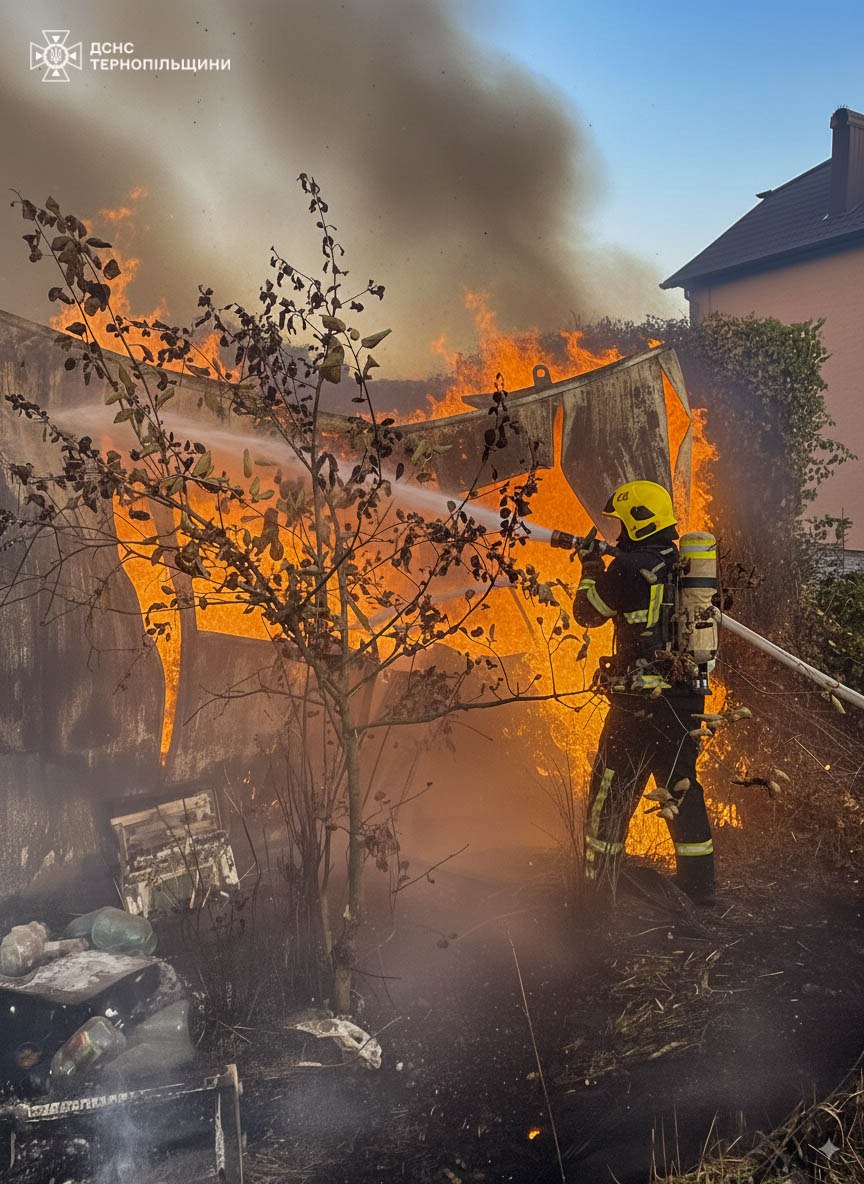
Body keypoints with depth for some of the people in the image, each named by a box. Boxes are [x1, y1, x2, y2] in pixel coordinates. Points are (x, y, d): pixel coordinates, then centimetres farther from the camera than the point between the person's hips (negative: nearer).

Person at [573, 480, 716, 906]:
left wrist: (591, 566, 13)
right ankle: (698, 885, 26)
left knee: (611, 793, 6)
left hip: (640, 702, -7)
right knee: (682, 788, 19)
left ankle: (598, 886, 15)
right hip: (688, 699, 7)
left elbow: (588, 613, -1)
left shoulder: (630, 569, -14)